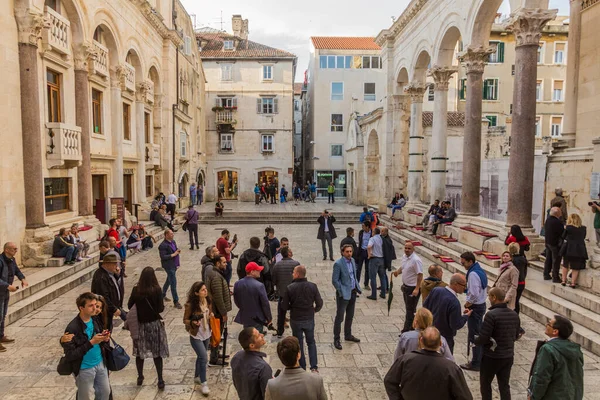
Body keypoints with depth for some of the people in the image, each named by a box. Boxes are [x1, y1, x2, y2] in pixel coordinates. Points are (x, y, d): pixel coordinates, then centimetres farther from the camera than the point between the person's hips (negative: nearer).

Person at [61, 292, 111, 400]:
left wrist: (104, 339, -12)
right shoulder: (72, 328, -22)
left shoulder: (95, 320, -2)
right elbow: (70, 355, -22)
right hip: (84, 369, -6)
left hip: (100, 364, 6)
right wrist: (91, 342, -28)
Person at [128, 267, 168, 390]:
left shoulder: (136, 289, -8)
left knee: (139, 351, 16)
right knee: (157, 352, 6)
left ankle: (140, 377, 30)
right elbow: (160, 309, -14)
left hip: (140, 324, 3)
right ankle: (160, 380, 9)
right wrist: (162, 305, 7)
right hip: (154, 324, -2)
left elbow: (129, 306, 0)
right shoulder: (156, 290, -15)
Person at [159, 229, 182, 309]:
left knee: (169, 280, 24)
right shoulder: (163, 245, -20)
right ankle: (176, 302, 1)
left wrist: (178, 251, 2)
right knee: (173, 283, -6)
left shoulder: (173, 241, 8)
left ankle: (163, 295, 44)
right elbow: (163, 257, -24)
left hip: (174, 265, 9)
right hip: (169, 266, -9)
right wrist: (173, 254, -23)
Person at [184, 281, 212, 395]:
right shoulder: (190, 305, -23)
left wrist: (211, 315, -11)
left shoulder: (208, 301, -6)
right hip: (196, 336, -6)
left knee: (201, 357, 21)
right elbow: (185, 320, -12)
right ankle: (203, 383, 7)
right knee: (204, 358, -10)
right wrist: (193, 322, -31)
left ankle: (197, 377, 42)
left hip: (206, 334, 6)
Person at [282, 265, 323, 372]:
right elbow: (319, 303, -8)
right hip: (309, 319, 1)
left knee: (299, 343, 16)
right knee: (311, 342, 20)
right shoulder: (312, 286, -12)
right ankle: (314, 366, 12)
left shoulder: (290, 288, -17)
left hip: (295, 320, -1)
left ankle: (302, 368, 25)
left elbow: (284, 306, -12)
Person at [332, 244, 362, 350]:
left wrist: (357, 287, 8)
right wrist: (342, 292, -15)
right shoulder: (338, 264, -18)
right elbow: (334, 280, -16)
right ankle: (336, 339, 13)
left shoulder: (352, 260, 5)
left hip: (353, 292, 8)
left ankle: (348, 335, 35)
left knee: (350, 316, 19)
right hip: (344, 294, -7)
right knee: (339, 317, 1)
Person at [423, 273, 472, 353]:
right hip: (445, 338, -6)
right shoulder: (454, 302, -30)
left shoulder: (435, 290, -11)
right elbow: (456, 325, -22)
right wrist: (466, 316, -7)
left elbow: (425, 306, 2)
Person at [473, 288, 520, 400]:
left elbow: (483, 339, -22)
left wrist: (474, 339, -2)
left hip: (491, 357, -6)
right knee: (504, 386, 17)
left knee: (485, 384, 14)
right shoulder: (514, 315, 0)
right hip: (509, 356, 6)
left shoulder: (491, 314, -23)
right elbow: (516, 336, 12)